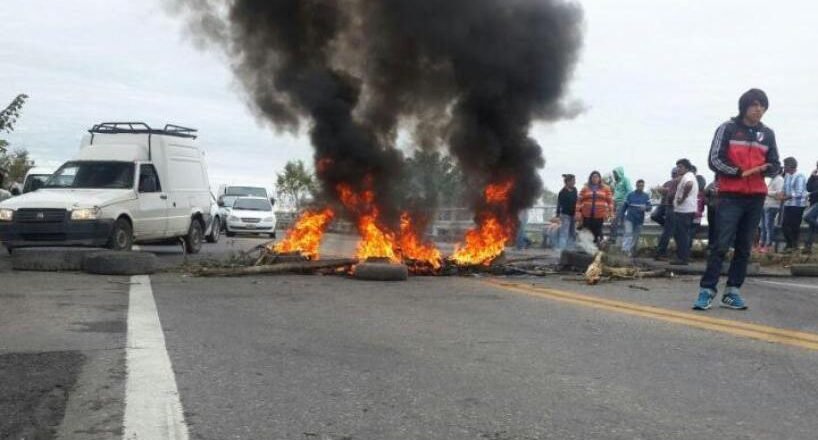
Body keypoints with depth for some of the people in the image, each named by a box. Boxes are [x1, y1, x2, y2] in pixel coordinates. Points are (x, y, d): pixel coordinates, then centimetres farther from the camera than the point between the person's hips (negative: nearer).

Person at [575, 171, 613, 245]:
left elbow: (610, 200, 4)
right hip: (587, 215, 1)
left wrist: (610, 212, -2)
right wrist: (577, 212, -3)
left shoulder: (605, 188, 6)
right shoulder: (585, 188, 6)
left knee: (597, 232, -1)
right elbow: (579, 200, 4)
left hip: (600, 215, -1)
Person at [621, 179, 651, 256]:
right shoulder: (630, 195, 0)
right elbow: (624, 206, 6)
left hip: (639, 220, 2)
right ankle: (626, 249, -28)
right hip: (629, 218, -2)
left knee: (636, 236, 10)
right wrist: (621, 216, 5)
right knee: (628, 233, -18)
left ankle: (632, 251, 22)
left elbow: (649, 207, -2)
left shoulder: (646, 196, 4)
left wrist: (645, 207, -25)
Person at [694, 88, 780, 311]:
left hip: (756, 197, 4)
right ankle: (707, 290, -9)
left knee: (744, 247, 5)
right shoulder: (728, 128, -1)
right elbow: (714, 160, -5)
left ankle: (733, 291, 10)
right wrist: (740, 172, -15)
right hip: (730, 195, -4)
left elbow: (776, 166, 14)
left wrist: (764, 169, -9)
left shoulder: (767, 134, 11)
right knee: (721, 244, -11)